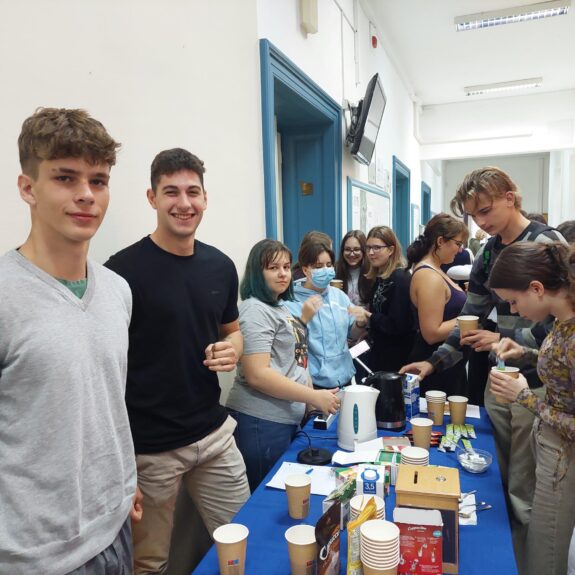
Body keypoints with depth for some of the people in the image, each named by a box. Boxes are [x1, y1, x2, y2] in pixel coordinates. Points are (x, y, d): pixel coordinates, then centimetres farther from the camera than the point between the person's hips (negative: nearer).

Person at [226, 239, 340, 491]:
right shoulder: (256, 310, -17)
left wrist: (304, 319, 14)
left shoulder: (280, 306, 12)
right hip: (261, 422, -9)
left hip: (287, 418, 9)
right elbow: (257, 375, -25)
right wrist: (314, 397, -22)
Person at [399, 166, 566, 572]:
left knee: (525, 495, 2)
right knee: (501, 488, 16)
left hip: (538, 386, -6)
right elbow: (471, 321, 11)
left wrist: (504, 339, -14)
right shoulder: (487, 254, 9)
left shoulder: (546, 244, -10)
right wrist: (435, 362, 3)